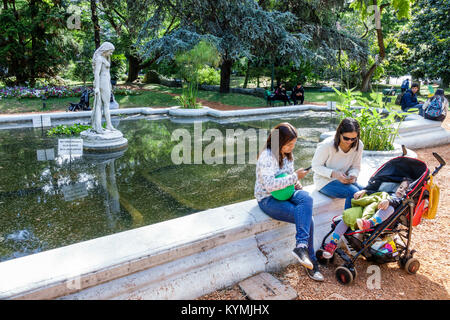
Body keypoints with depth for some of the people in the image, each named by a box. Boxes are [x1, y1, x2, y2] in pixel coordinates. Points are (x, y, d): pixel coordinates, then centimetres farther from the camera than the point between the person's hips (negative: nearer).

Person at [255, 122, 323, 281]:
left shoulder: (287, 153, 9)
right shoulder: (267, 156, -19)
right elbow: (270, 185, -28)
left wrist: (296, 184, 3)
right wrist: (295, 177, -25)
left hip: (285, 192, 7)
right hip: (268, 199, -7)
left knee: (307, 199, -26)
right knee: (307, 218, -22)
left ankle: (301, 246, -28)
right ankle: (311, 262, -15)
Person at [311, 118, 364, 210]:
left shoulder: (359, 145, -6)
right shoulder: (327, 145, -21)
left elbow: (356, 167, 5)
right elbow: (316, 166, -14)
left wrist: (352, 175, -19)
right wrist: (334, 174, -29)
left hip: (343, 179, 5)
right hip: (325, 181, -5)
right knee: (353, 192, -27)